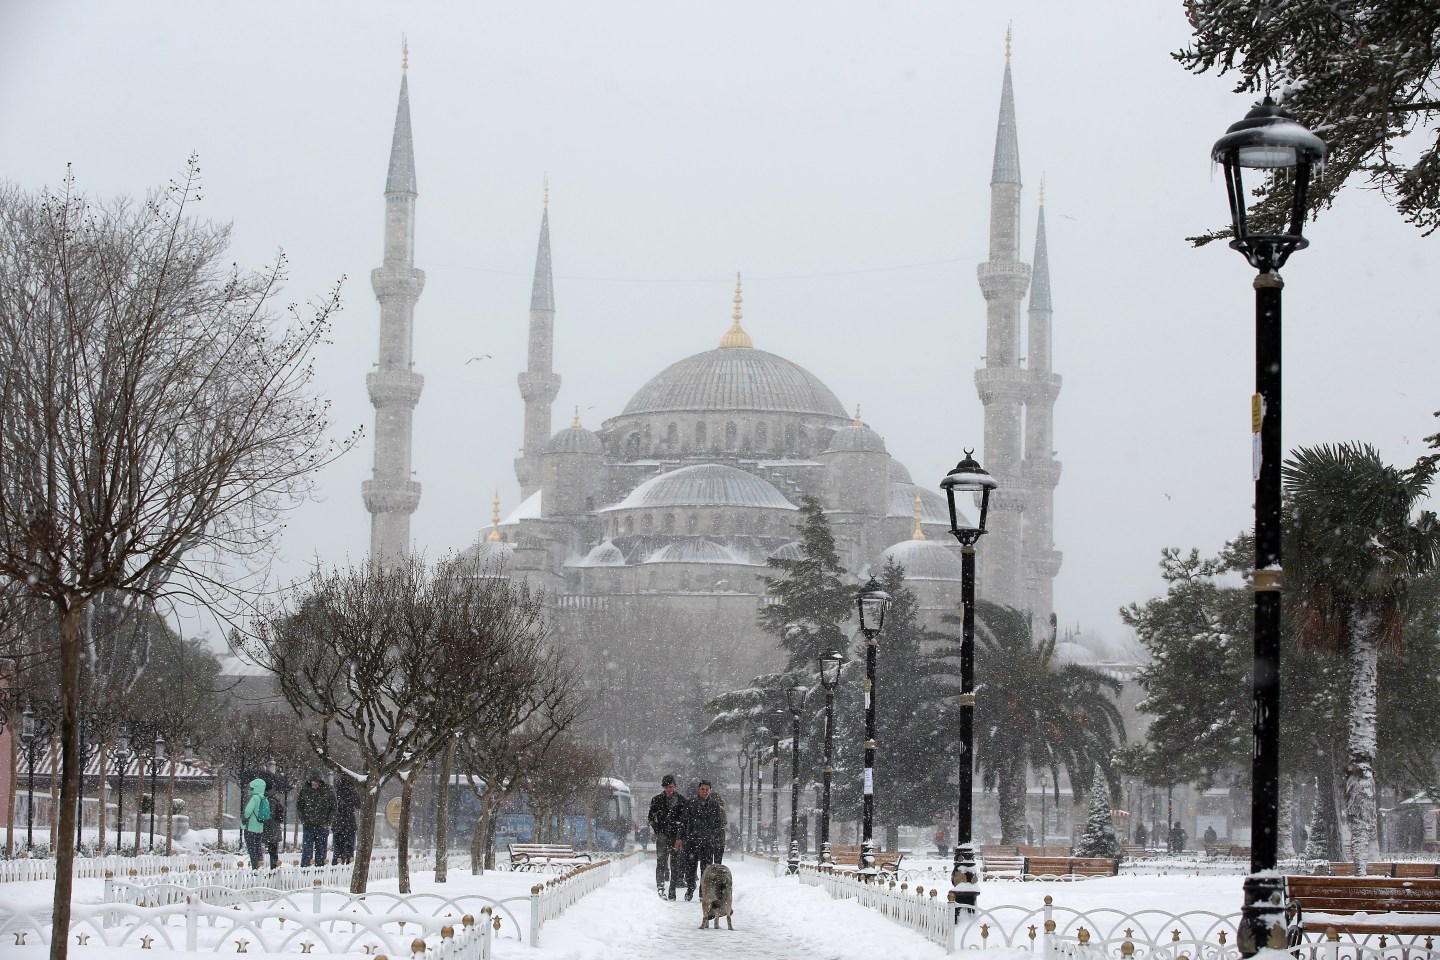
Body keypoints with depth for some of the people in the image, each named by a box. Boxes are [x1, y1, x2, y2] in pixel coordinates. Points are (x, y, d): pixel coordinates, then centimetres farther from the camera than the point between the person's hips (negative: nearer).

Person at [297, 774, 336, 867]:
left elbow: (333, 808, 4)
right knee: (306, 849, -5)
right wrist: (303, 819, 1)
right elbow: (299, 806, 12)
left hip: (322, 825, 0)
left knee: (321, 850, 4)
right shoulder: (304, 790, 0)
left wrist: (327, 822, -3)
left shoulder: (327, 790, -3)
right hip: (308, 825, 0)